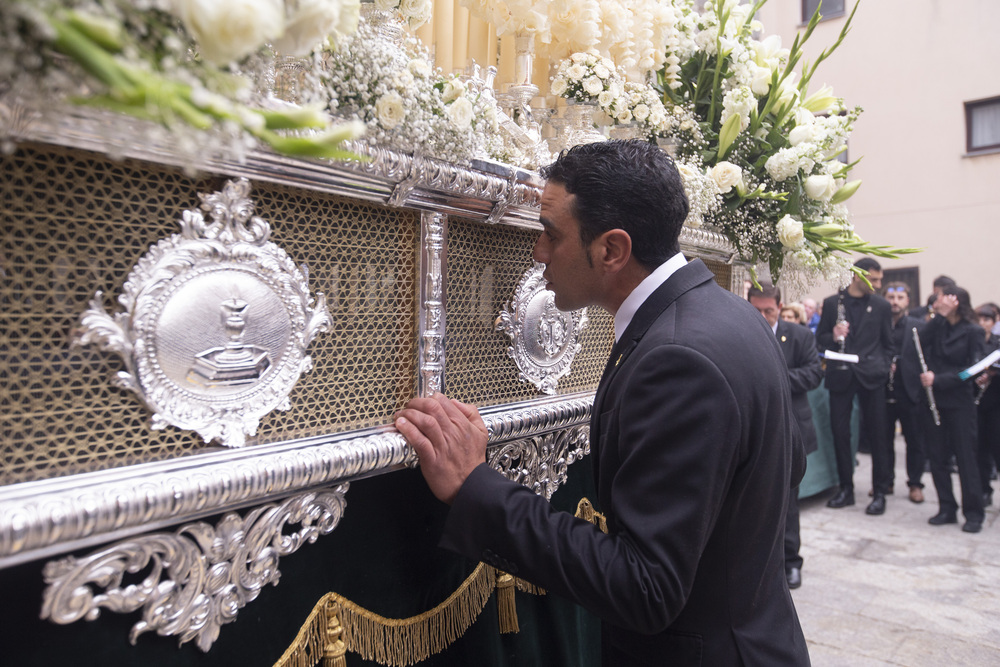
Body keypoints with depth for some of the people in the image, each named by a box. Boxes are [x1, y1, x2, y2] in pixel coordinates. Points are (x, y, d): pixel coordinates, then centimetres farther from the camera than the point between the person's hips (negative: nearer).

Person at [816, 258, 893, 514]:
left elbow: (887, 343, 10)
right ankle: (846, 488, 18)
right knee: (840, 432, 5)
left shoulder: (881, 305, 6)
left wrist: (883, 368, -1)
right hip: (841, 375, 0)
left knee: (877, 433, 2)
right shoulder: (831, 303, 5)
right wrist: (833, 337, -14)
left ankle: (880, 491, 13)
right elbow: (820, 337, 8)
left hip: (871, 376, 0)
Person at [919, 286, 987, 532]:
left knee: (965, 456, 1)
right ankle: (947, 509, 17)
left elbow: (972, 369, -10)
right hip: (933, 400, 4)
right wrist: (940, 316, -11)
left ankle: (973, 513, 12)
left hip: (960, 402, -4)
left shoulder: (973, 331, -4)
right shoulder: (936, 327, 9)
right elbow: (922, 343, -9)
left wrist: (938, 379, -17)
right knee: (937, 457, 7)